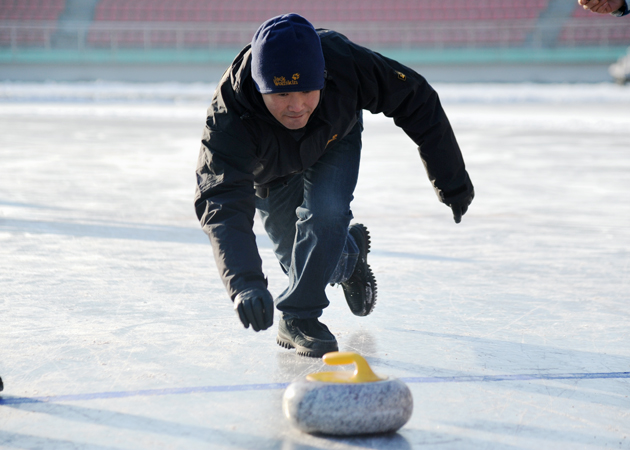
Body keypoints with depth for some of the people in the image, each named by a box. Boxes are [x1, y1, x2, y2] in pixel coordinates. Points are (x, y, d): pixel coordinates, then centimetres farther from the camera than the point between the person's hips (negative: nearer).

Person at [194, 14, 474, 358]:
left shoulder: (344, 62, -40)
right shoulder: (229, 119, -44)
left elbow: (416, 100, -25)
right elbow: (223, 204, -53)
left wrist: (451, 179, -16)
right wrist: (245, 283, -69)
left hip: (334, 142, 0)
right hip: (270, 170, 0)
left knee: (325, 213, -26)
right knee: (303, 260, 2)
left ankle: (299, 316, -8)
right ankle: (348, 256, 36)